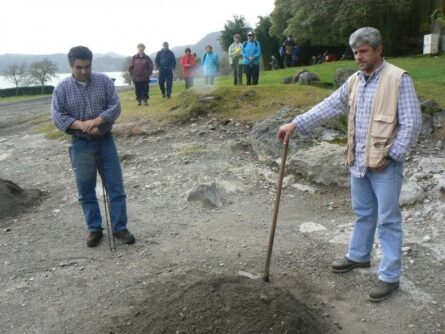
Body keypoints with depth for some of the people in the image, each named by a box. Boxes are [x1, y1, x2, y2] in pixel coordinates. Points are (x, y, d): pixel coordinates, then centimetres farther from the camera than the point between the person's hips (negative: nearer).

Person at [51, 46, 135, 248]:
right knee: (86, 191, 7)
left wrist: (96, 121, -21)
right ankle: (94, 229, 21)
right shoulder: (62, 88, -2)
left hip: (105, 141, 0)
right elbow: (57, 117, -7)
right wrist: (82, 125, -21)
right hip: (80, 145, 0)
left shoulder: (104, 81, 0)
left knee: (115, 187, 2)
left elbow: (115, 106, -6)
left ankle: (120, 228, 14)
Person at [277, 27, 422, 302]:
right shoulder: (354, 81, 8)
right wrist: (296, 124, -2)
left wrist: (390, 156, -17)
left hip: (385, 165, -6)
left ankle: (390, 276, 14)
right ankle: (359, 256, 39)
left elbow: (412, 123, -14)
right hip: (358, 162, 6)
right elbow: (328, 107, 7)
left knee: (388, 219, 3)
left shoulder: (399, 79, -12)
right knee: (363, 213, 21)